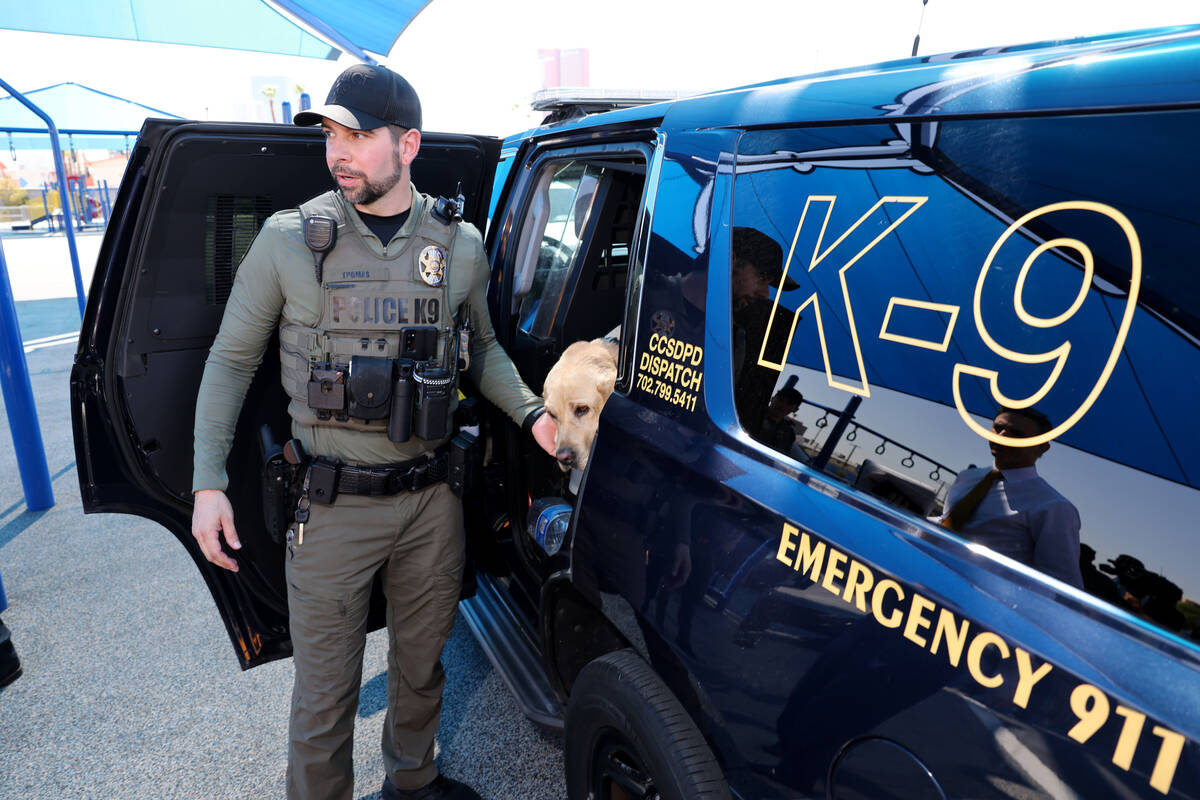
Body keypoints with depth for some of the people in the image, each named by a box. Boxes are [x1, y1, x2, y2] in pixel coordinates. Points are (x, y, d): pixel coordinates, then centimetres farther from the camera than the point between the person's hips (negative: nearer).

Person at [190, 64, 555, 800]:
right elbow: (231, 359, 2)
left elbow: (483, 347, 13)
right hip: (333, 506, -2)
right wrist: (208, 482, -3)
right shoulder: (288, 239, -6)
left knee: (422, 664, 22)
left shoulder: (460, 245, -1)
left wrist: (530, 413, -2)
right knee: (326, 692, 11)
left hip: (431, 498, 3)